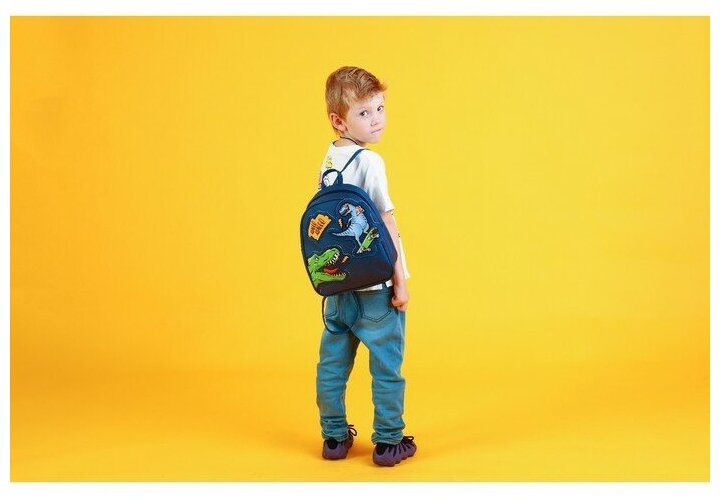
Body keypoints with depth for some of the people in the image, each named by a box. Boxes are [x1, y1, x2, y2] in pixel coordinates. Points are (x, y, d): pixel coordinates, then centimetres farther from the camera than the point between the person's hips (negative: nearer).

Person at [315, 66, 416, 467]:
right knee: (386, 363, 4)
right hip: (375, 282, -7)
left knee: (333, 360, 14)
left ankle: (335, 437, 24)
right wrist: (400, 281, -11)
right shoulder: (369, 162, -16)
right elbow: (386, 226, -16)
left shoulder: (329, 160, 6)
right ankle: (388, 442, 12)